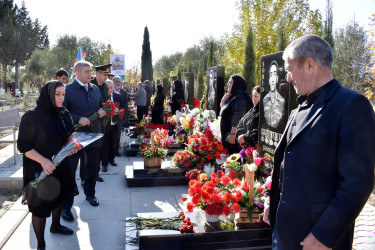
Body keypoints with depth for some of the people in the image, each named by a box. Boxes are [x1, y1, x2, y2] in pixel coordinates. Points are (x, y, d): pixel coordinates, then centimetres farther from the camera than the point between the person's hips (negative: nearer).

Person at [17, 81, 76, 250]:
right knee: (41, 204, 4)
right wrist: (42, 160, -29)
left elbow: (70, 135, 15)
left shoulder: (64, 114, 1)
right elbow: (23, 145, -17)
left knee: (59, 197, 23)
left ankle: (56, 226, 49)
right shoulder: (32, 117, -18)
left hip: (61, 166, 7)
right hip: (40, 170, -6)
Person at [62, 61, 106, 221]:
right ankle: (66, 205, 10)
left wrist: (102, 112, -1)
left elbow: (101, 106, 22)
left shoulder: (95, 89, 11)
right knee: (70, 170, -1)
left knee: (92, 167, 17)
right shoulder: (68, 89, -8)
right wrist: (78, 119, -21)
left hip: (94, 135, 6)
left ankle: (90, 194, 38)